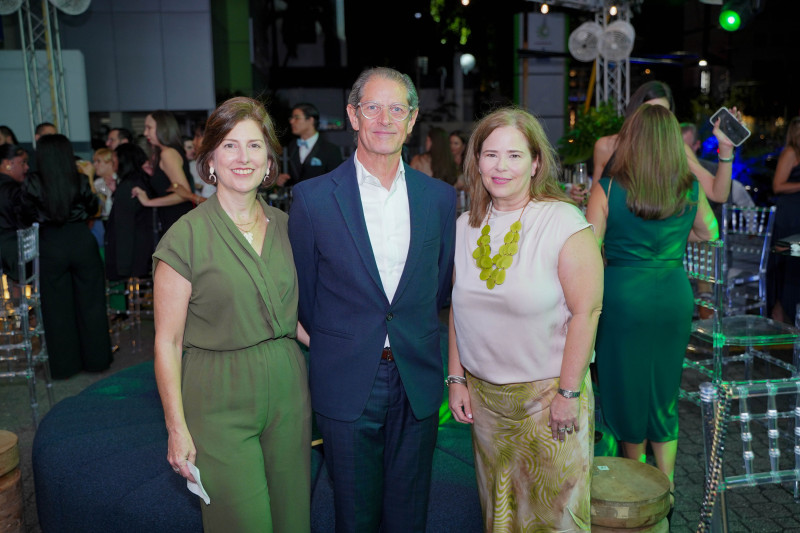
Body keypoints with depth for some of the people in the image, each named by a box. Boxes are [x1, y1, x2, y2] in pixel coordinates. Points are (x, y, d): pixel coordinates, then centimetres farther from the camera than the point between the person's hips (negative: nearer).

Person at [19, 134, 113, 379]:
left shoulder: (32, 184, -12)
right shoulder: (81, 181, -9)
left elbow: (28, 219, -2)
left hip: (51, 248, -1)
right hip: (82, 242, 1)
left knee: (58, 306, 11)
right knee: (90, 302, 13)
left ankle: (65, 364, 19)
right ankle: (95, 358, 22)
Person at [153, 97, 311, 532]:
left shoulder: (284, 226, 4)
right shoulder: (187, 235, -11)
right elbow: (167, 341, -9)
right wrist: (177, 428, -10)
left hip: (287, 389, 5)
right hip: (221, 398, -4)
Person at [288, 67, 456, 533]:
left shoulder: (440, 197, 1)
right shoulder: (314, 197, -8)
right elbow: (303, 290, 2)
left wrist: (413, 335, 11)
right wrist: (334, 342, 9)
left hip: (418, 383, 2)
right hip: (347, 384, -2)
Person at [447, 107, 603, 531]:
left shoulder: (564, 223, -14)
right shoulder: (467, 226, 2)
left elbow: (586, 312, -15)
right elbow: (459, 307, 7)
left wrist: (568, 393, -16)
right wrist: (456, 378, 5)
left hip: (547, 393, -4)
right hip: (483, 393, 5)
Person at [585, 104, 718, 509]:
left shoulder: (607, 189, -13)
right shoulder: (689, 189, -1)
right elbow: (708, 233, 15)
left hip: (623, 297, -3)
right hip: (675, 296, 3)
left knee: (627, 384, 14)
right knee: (665, 389, 16)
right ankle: (666, 487, 25)